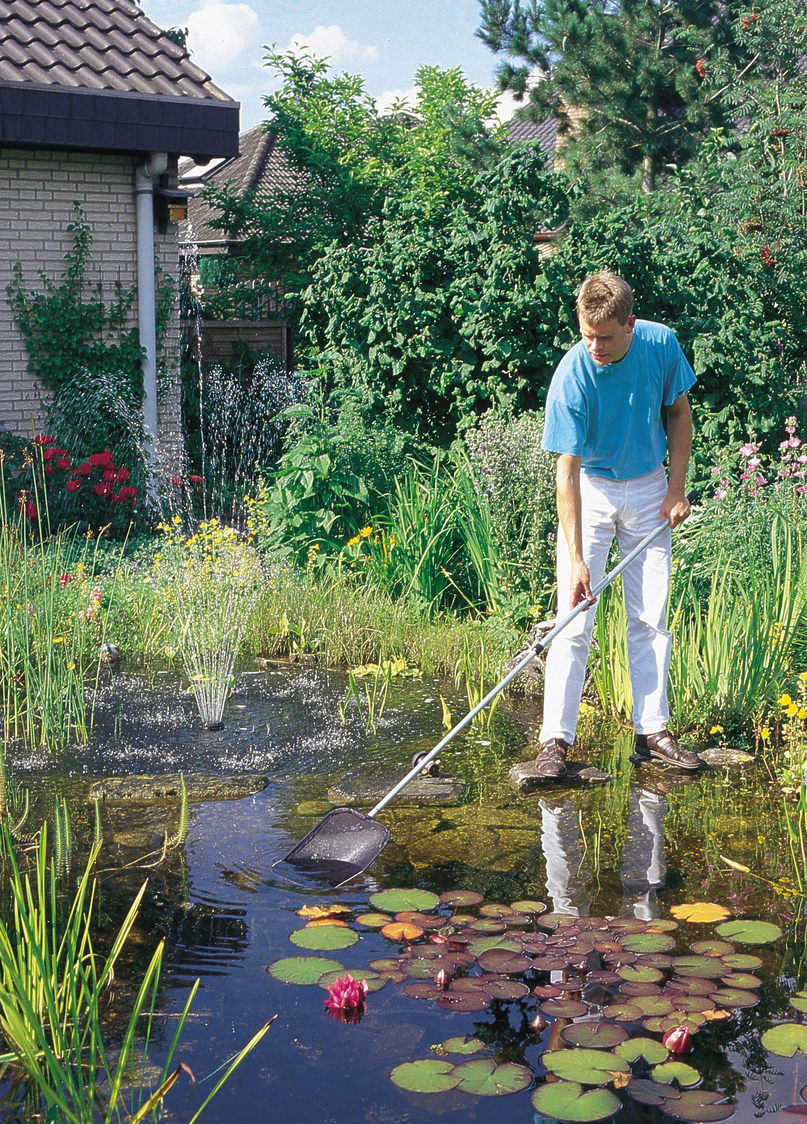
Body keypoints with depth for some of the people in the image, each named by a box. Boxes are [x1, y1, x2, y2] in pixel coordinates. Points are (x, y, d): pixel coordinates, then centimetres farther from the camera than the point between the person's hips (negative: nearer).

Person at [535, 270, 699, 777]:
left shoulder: (662, 344, -15)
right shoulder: (572, 377, -25)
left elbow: (679, 412, 4)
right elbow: (567, 472, -25)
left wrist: (677, 488, -1)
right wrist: (577, 560, -29)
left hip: (648, 487, 3)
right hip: (590, 491, -3)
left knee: (652, 618, 5)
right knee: (576, 621, -9)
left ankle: (653, 731, 13)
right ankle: (556, 738, -3)